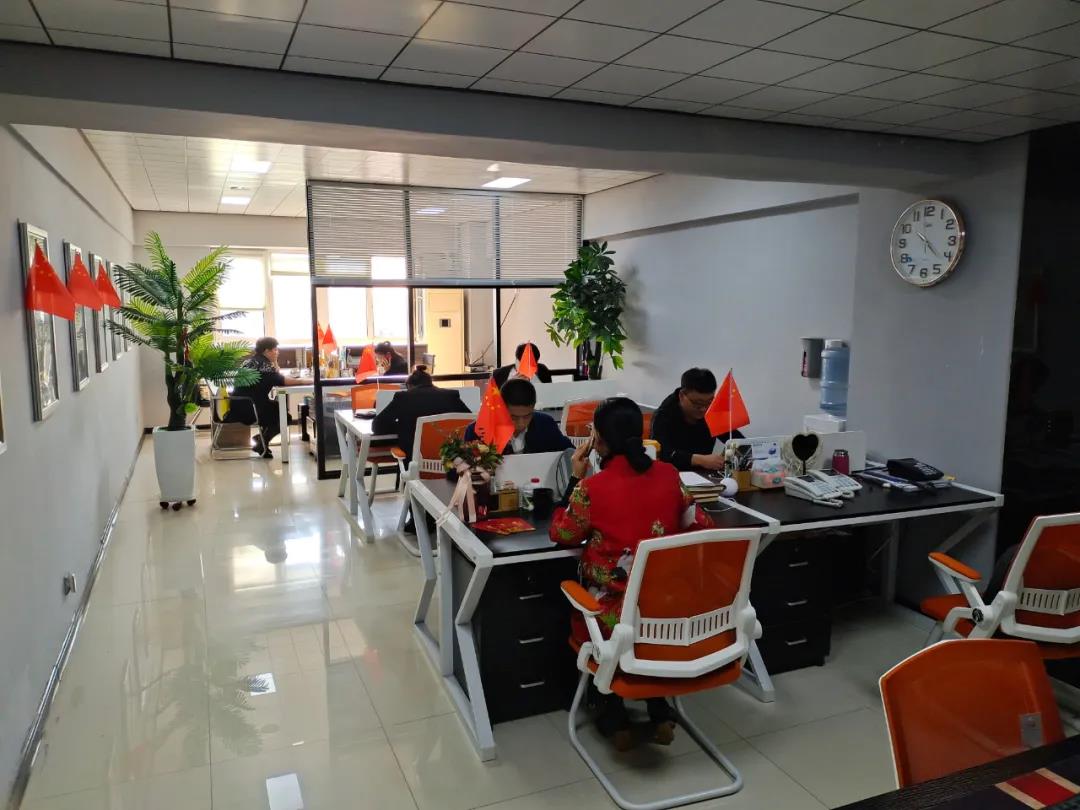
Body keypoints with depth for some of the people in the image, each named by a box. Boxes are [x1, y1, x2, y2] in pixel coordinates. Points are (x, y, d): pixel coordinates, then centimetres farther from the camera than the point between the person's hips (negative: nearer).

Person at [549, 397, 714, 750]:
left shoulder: (592, 487, -17)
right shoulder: (669, 474, -5)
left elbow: (561, 534, -1)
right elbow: (701, 526, 6)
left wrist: (576, 478, 2)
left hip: (615, 611, -3)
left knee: (581, 615, 31)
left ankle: (614, 716, 26)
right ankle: (660, 711, 29)